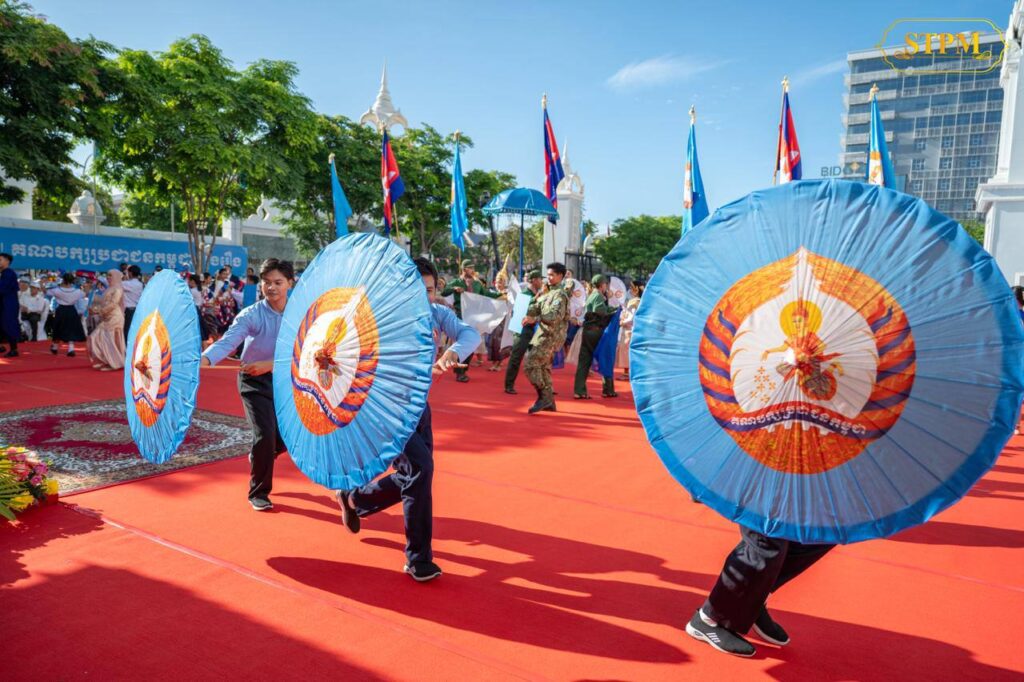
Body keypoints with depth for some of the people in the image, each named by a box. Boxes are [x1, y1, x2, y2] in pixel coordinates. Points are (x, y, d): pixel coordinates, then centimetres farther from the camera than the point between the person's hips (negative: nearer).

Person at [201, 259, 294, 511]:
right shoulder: (251, 315, -17)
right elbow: (226, 343, -27)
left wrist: (270, 364, -29)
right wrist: (198, 362, -44)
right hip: (255, 382, -3)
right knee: (265, 434, -14)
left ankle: (258, 459, 46)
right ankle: (258, 493, 7)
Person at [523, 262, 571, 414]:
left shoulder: (559, 294, -12)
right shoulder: (548, 293, 17)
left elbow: (556, 315, -27)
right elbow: (535, 310, 18)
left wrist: (535, 319, -36)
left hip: (551, 336, -10)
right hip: (545, 334, 10)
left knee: (531, 363, -14)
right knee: (543, 367, 13)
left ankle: (543, 397, -9)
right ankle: (549, 402, 19)